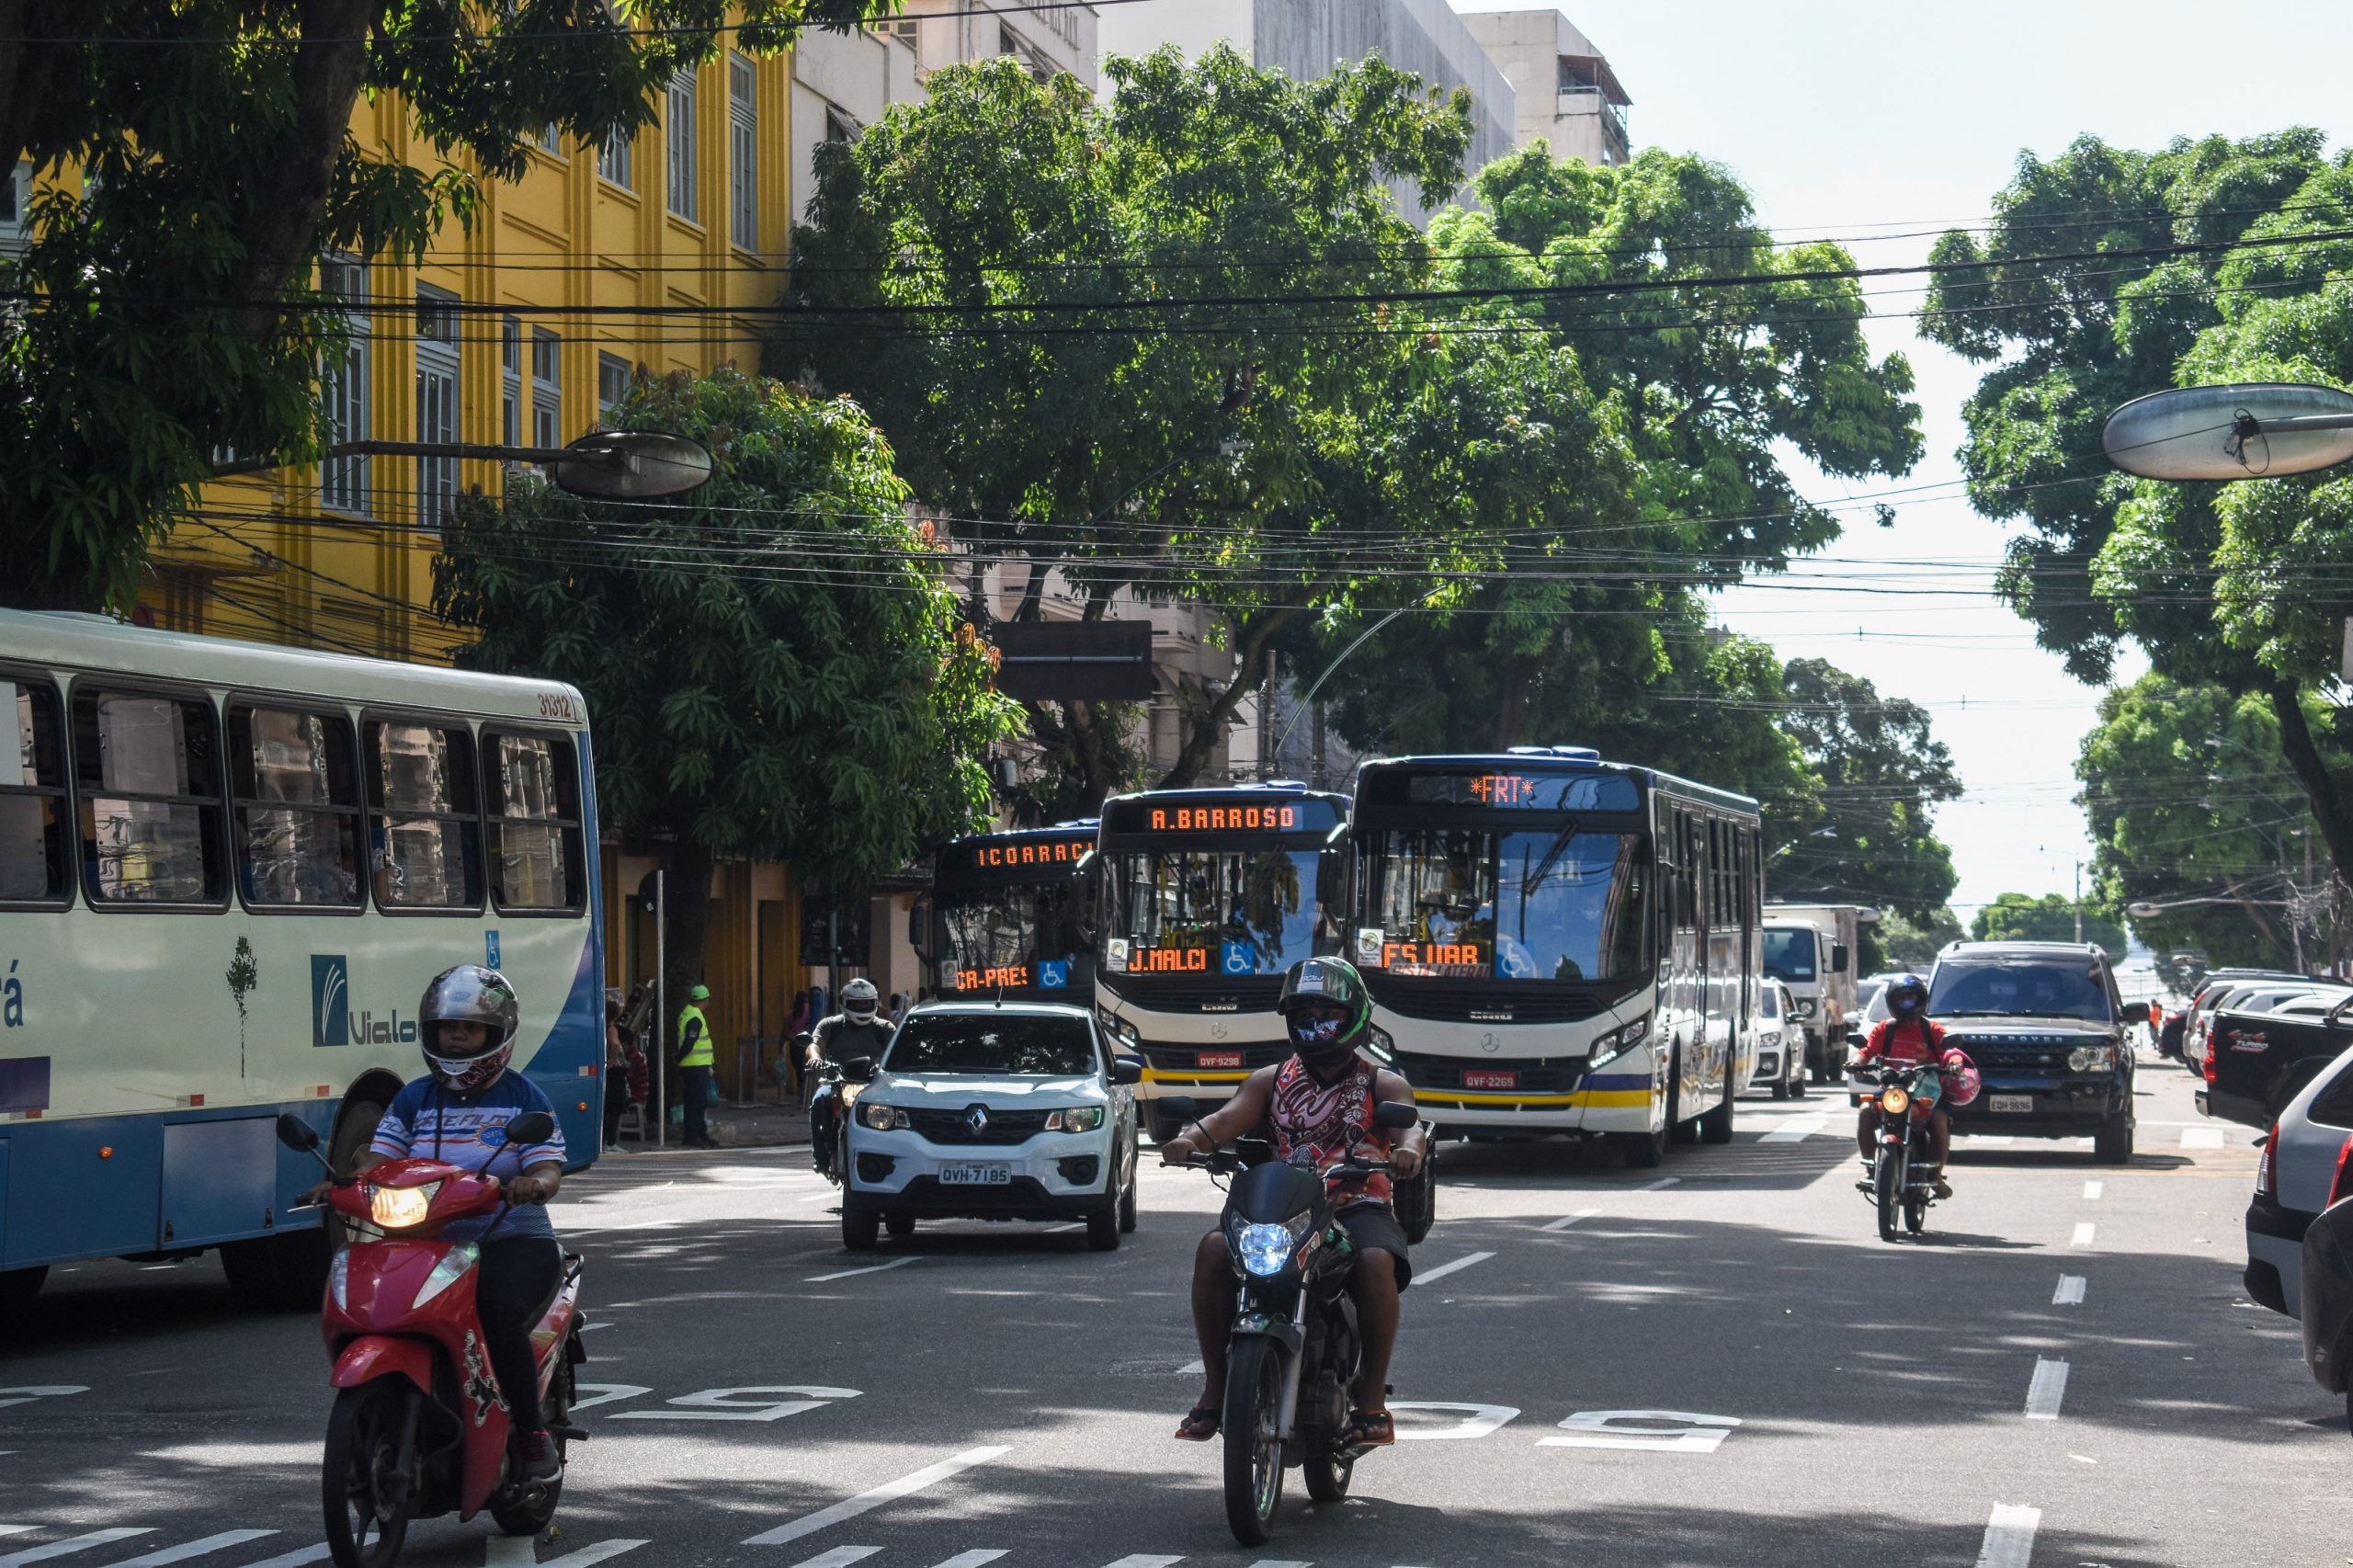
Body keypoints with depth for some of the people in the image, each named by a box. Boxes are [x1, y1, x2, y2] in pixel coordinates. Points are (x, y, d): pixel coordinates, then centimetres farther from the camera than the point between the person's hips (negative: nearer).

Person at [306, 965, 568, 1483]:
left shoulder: (524, 1098, 6)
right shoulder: (414, 1100, 16)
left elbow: (549, 1169, -6)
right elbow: (381, 1158, 3)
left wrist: (535, 1182, -30)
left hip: (513, 1241, -3)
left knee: (499, 1313, -34)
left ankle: (532, 1433, -19)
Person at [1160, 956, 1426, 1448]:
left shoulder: (1381, 1084, 10)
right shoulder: (1272, 1080, 18)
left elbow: (1408, 1124, -11)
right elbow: (1230, 1117, -1)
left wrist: (1408, 1149, -38)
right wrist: (1190, 1139, -24)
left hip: (1359, 1206, -2)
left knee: (1376, 1261, -36)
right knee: (1213, 1250, -25)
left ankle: (1373, 1399, -25)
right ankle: (1214, 1385, -15)